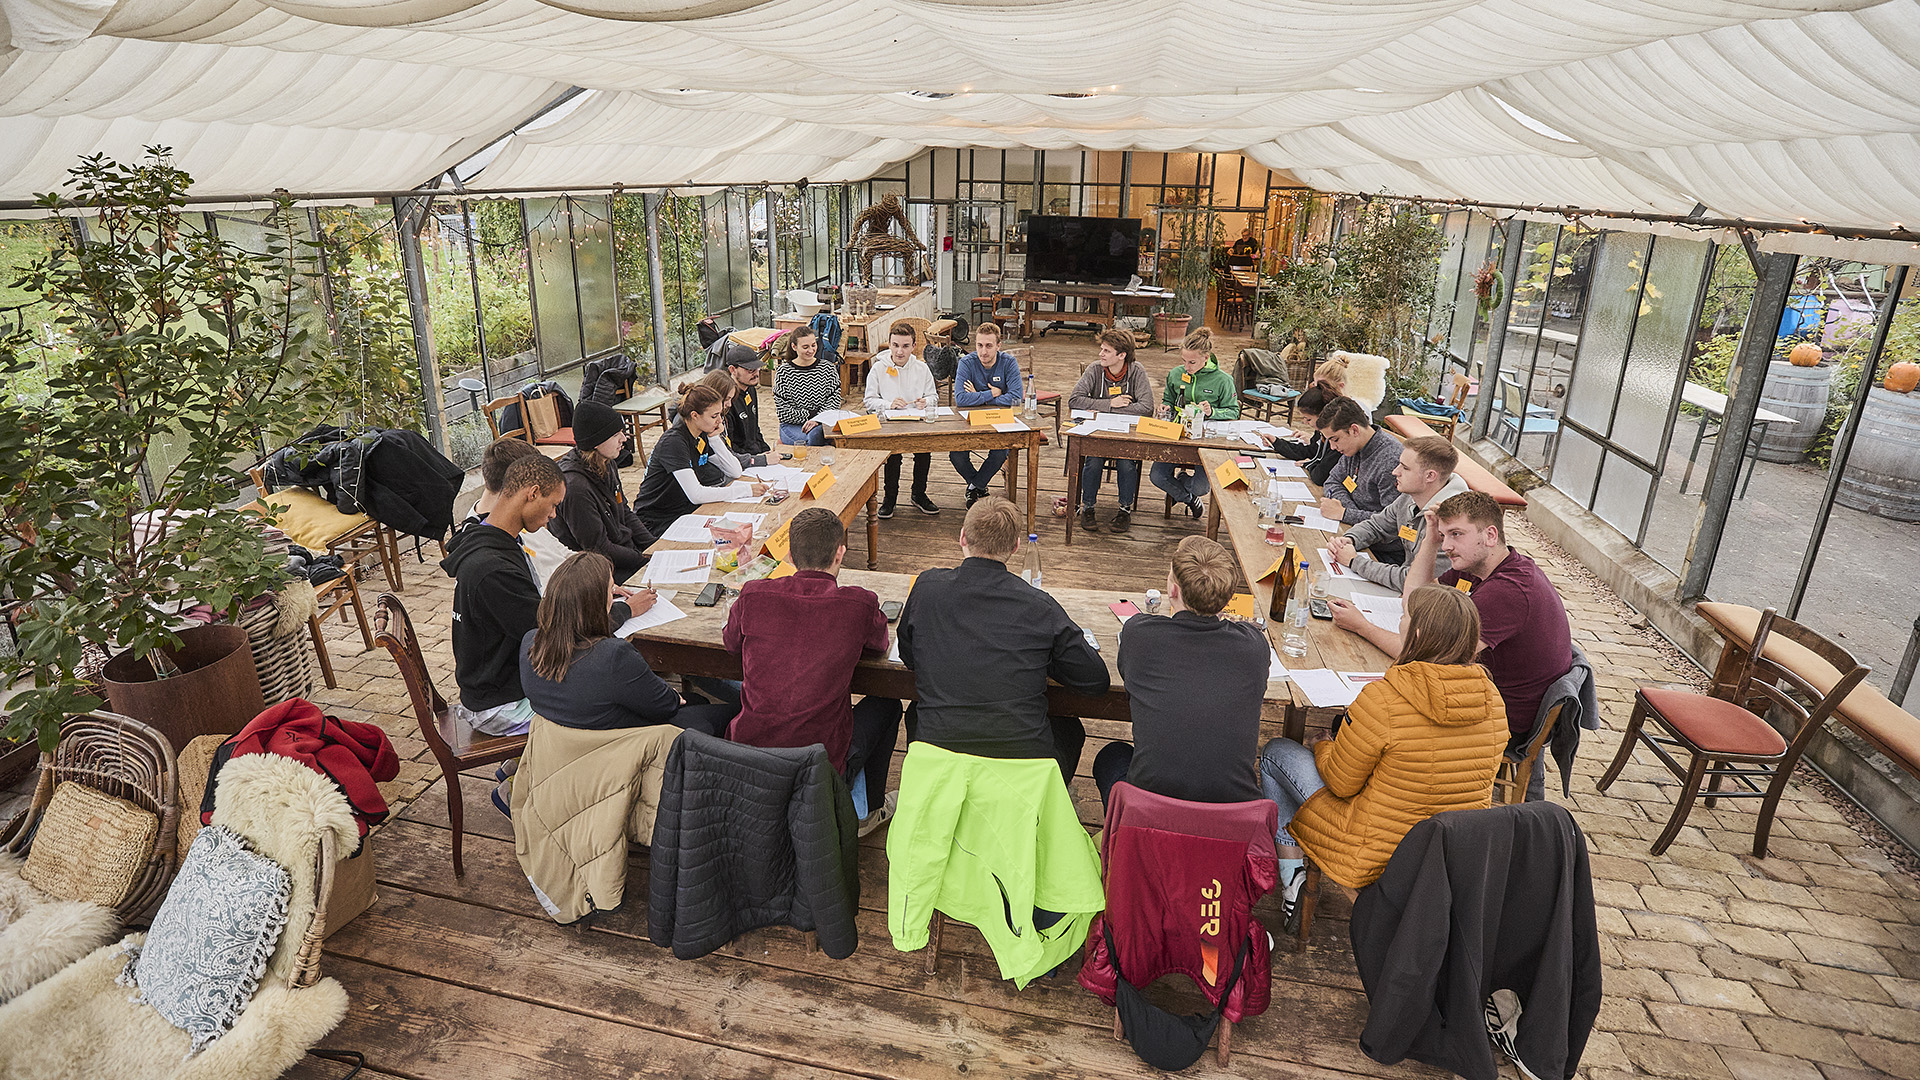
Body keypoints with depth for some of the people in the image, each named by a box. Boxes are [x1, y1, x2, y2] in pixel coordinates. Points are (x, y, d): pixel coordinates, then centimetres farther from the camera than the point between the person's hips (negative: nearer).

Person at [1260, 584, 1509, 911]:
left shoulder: (1383, 699, -28)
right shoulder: (1492, 698, -8)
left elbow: (1340, 783, -15)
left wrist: (1323, 747, 8)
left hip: (1378, 859, -7)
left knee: (1277, 752, 12)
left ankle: (1292, 881, 17)